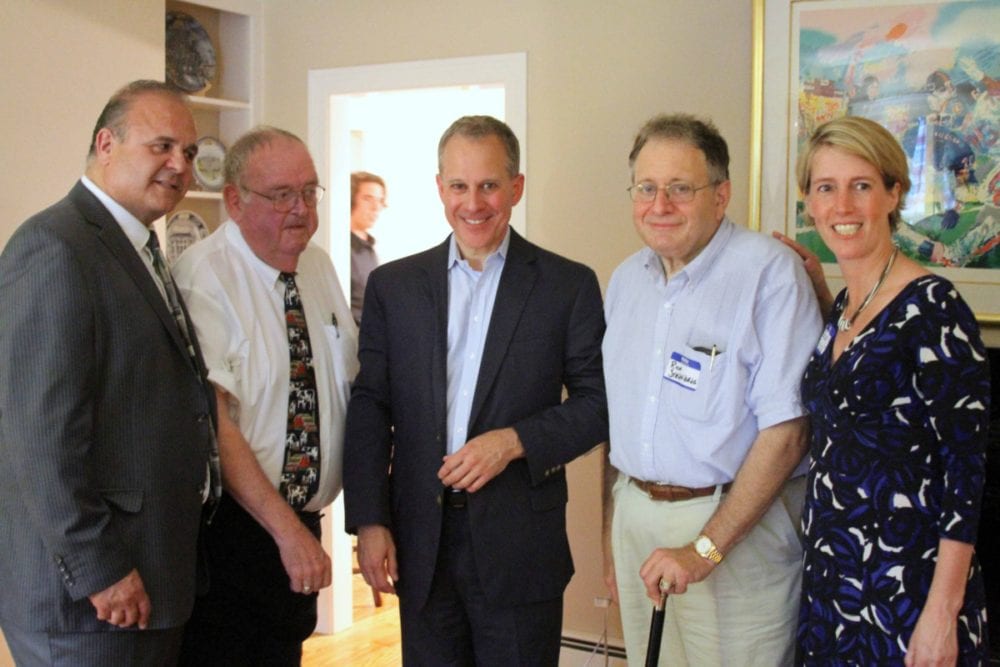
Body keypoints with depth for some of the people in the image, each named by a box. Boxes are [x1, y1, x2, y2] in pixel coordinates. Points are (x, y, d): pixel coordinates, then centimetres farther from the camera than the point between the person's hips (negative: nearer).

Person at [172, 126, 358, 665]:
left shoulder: (319, 267, 7)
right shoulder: (204, 275, -17)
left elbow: (350, 380, 16)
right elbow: (211, 423, -22)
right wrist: (286, 530, -23)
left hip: (301, 524, 7)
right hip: (231, 523, -7)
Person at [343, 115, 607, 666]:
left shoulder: (570, 285, 0)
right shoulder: (392, 285, 6)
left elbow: (598, 403, 0)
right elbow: (369, 408, 5)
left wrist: (515, 441, -15)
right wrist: (368, 521, -3)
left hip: (521, 543, -2)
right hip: (419, 542, 2)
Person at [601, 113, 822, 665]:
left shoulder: (771, 272, -14)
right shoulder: (626, 279, 7)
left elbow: (786, 430, -18)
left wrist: (706, 548, -18)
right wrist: (609, 538, 12)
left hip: (738, 523, -6)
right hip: (636, 512, 6)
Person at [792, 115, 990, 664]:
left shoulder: (931, 307, -15)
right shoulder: (841, 305, 8)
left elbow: (968, 466, -17)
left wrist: (942, 613, -20)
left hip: (905, 583, -7)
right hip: (830, 577, 7)